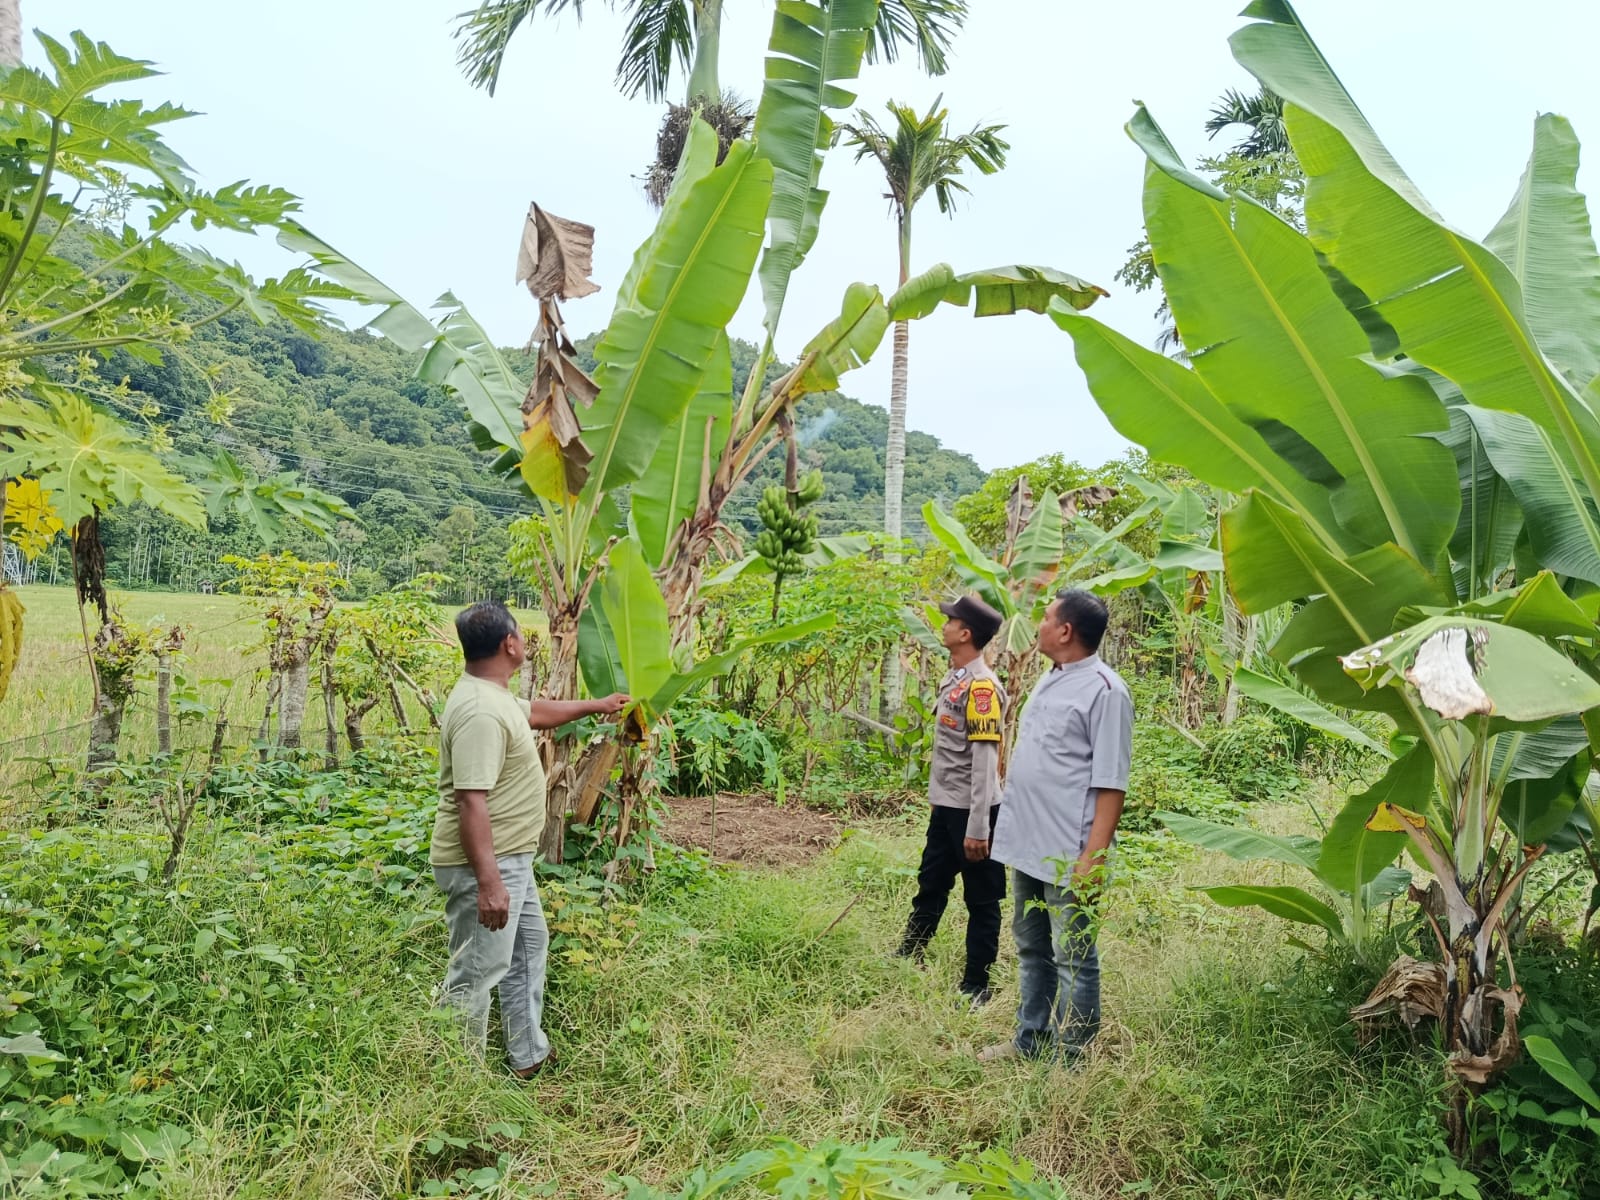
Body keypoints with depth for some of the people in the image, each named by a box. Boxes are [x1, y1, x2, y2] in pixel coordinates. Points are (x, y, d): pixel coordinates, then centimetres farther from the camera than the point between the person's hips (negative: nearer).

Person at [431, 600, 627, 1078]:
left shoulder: (493, 695, 7)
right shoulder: (481, 712, -26)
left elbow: (536, 712, 29)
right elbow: (471, 803, -30)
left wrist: (595, 706, 39)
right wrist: (488, 882, -31)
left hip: (511, 859, 12)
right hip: (484, 865, -12)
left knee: (528, 946, 23)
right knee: (476, 975, 0)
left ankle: (528, 1056, 37)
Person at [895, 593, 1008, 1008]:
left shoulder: (981, 685, -19)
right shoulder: (954, 679, 8)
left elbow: (985, 760, -21)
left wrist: (977, 828, -21)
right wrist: (939, 803, 18)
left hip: (971, 812, -9)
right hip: (945, 807, 9)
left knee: (981, 901, 7)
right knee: (930, 889, 21)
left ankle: (976, 987, 19)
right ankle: (907, 961, 37)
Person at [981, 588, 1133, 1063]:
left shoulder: (1104, 690, -15)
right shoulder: (1050, 679, 12)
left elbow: (1110, 784, -18)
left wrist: (1094, 855, -21)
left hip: (1068, 854, -9)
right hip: (1027, 843, 9)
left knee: (1072, 959, 5)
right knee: (1031, 949, 20)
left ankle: (1070, 1058, 17)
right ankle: (1031, 1040, 35)